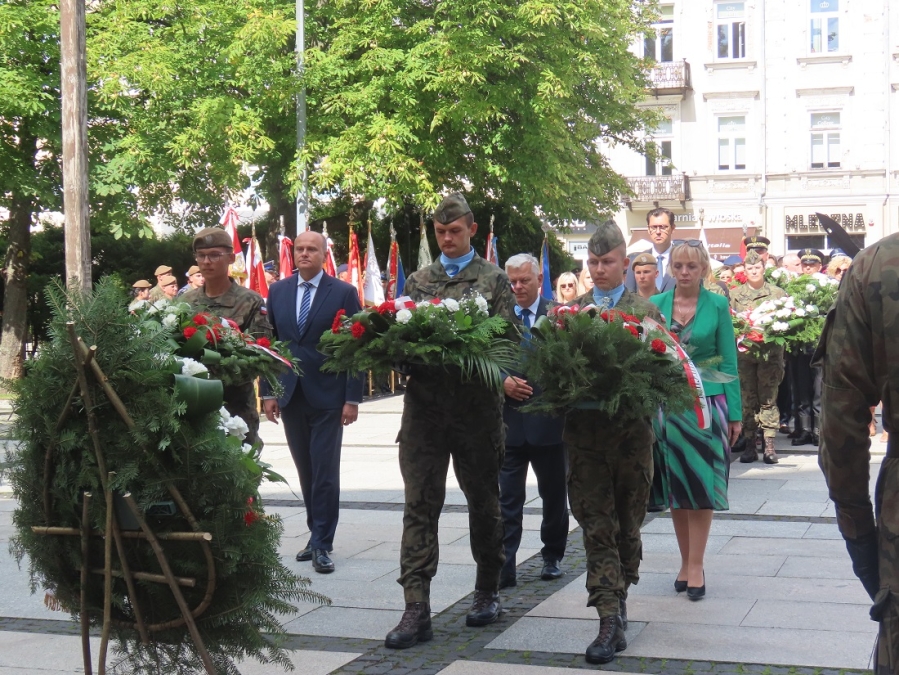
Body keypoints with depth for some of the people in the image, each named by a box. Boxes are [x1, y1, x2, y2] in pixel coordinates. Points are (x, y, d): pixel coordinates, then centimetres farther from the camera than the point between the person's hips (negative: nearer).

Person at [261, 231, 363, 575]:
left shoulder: (344, 293, -2)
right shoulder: (278, 291, 8)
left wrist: (353, 398, -9)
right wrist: (268, 392, 4)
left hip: (327, 396, -4)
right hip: (290, 396, 4)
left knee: (325, 472, -4)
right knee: (306, 472, 10)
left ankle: (322, 544, 2)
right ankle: (318, 534, 20)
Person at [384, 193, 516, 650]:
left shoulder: (494, 279, 5)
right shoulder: (418, 281, 14)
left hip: (477, 404, -2)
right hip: (425, 402, 2)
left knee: (483, 500, 11)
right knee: (420, 504, -4)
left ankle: (487, 592, 28)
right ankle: (416, 609, -4)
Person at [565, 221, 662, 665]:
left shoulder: (646, 312, 6)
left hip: (632, 431, 0)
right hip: (584, 430, 0)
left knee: (628, 524, 10)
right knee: (597, 527, -3)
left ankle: (619, 598, 28)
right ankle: (610, 621, -3)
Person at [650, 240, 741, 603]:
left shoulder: (717, 306, -1)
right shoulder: (656, 305, 3)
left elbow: (728, 362, 1)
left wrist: (735, 413, -3)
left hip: (707, 404, -2)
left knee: (701, 485, -1)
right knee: (674, 485, 7)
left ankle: (695, 565, 5)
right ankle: (686, 560, 19)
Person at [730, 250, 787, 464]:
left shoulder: (778, 293, 8)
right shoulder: (735, 294, 11)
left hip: (770, 352, -1)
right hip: (744, 352, 1)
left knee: (769, 399, 0)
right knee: (747, 399, 3)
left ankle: (769, 445, 3)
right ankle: (749, 444, 8)